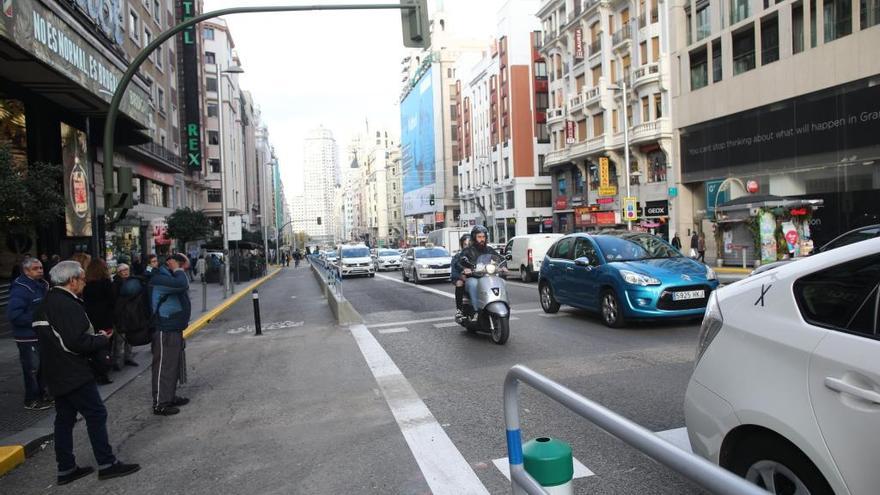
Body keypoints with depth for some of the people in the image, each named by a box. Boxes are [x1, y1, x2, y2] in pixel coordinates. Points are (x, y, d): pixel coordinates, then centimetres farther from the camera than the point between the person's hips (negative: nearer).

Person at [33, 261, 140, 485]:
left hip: (56, 374, 10)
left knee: (64, 418, 14)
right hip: (73, 374, -10)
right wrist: (103, 339, -9)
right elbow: (77, 342, -26)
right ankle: (107, 464, 4)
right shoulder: (67, 305, -20)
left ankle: (66, 469, 22)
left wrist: (95, 336, 9)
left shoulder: (47, 303, 12)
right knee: (96, 414, -2)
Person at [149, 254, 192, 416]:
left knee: (174, 365, 18)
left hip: (174, 329, 10)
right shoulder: (159, 279, -19)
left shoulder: (170, 277, 14)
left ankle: (170, 397, 30)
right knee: (163, 367, -2)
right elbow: (182, 284, -32)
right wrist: (178, 270, -21)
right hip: (165, 332, -10)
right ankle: (159, 404, 8)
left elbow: (184, 287, 12)